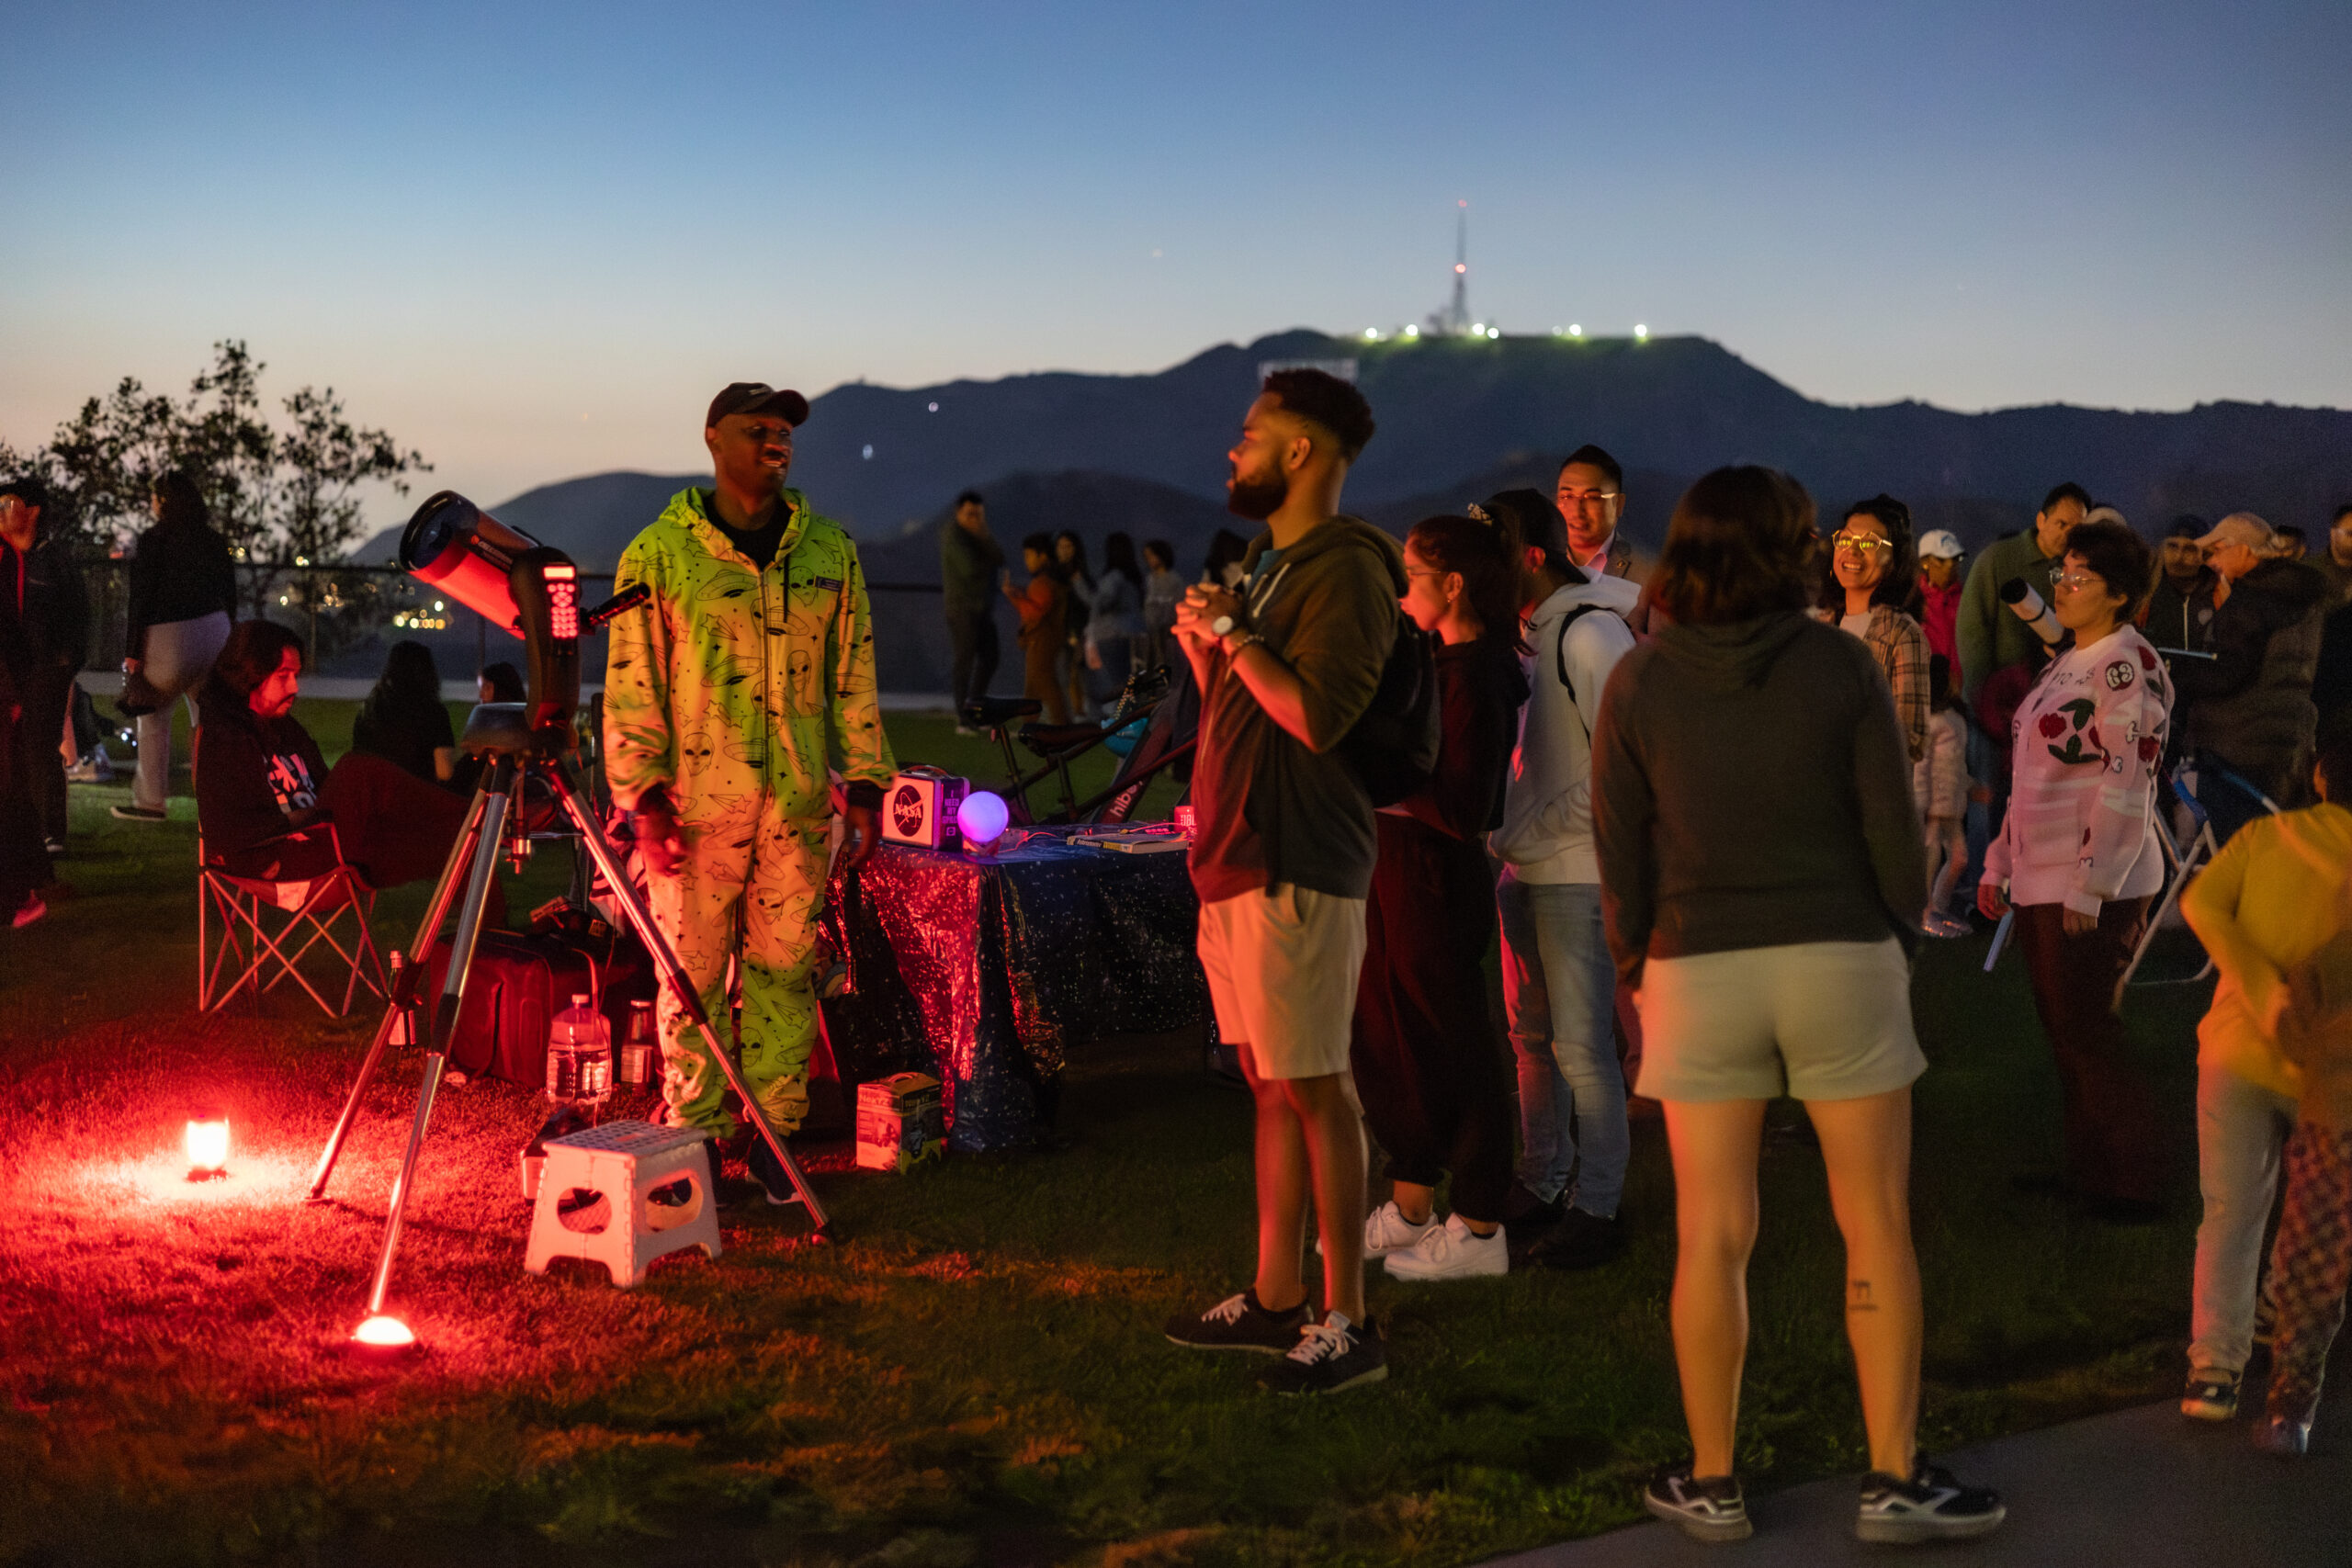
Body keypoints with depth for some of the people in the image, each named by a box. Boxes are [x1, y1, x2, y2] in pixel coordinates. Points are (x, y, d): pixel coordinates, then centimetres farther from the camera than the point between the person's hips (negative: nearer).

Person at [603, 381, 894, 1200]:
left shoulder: (829, 551, 9)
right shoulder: (658, 554, -1)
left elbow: (854, 678, 11)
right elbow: (631, 684, -1)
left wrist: (864, 787, 6)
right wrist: (644, 798, -8)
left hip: (798, 805, 3)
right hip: (695, 806, -2)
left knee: (785, 970, 6)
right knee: (692, 973, 3)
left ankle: (774, 1132, 16)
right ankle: (693, 1137, 14)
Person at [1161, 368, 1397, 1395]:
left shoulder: (1345, 570, -12)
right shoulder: (1271, 563, 19)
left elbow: (1316, 716, -24)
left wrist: (1232, 631, -13)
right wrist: (1202, 646, 7)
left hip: (1298, 869, -10)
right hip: (1237, 857, 10)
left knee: (1315, 1087, -7)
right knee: (1270, 1083, 13)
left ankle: (1348, 1323, -1)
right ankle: (1275, 1298, 21)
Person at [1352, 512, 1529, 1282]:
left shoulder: (1474, 678, -19)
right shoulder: (1445, 663, 10)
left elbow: (1462, 810, -25)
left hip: (1439, 881, -10)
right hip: (1397, 872, 10)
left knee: (1452, 1047, 1)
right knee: (1383, 1039, 16)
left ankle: (1479, 1231, 12)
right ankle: (1410, 1210, 30)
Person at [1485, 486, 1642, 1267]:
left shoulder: (1590, 633, -15)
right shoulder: (1530, 632, 12)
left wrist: (1520, 836, -16)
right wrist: (1506, 844, 6)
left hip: (1577, 872, -9)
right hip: (1525, 866, 9)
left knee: (1581, 1045, -3)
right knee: (1532, 1035, 14)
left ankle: (1597, 1208, 6)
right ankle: (1540, 1187, 25)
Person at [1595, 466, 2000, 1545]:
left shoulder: (1639, 683, -3)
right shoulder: (1842, 666, -6)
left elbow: (1621, 849, 0)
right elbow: (1892, 825, -4)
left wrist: (1634, 968, 13)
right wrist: (1900, 933, 12)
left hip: (1699, 969, 1)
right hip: (1839, 959, -1)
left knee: (1713, 1238, 7)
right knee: (1876, 1227, 8)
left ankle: (1712, 1484, 15)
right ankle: (1893, 1481, 11)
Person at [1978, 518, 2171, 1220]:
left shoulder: (2128, 665, -13)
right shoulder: (2065, 666, 15)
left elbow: (2126, 786, -19)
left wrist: (2089, 890, -21)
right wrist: (2000, 864, 20)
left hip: (2093, 885, -9)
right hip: (2043, 877, 9)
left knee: (2084, 1030, -3)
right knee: (2065, 1030, 12)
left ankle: (2134, 1185, 7)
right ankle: (2085, 1170, 21)